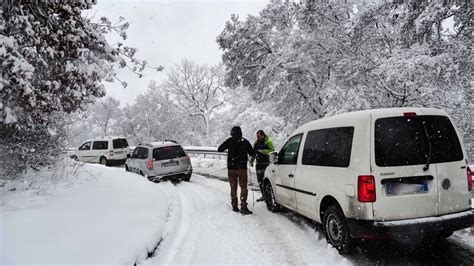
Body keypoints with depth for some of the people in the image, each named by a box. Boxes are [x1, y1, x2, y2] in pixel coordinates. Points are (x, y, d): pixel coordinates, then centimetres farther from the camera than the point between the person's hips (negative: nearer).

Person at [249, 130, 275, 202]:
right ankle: (263, 195, 20)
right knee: (260, 180, 9)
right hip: (259, 164, 7)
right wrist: (251, 161, 16)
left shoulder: (268, 142, -6)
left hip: (266, 164, -7)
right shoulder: (256, 143, 14)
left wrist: (262, 151, -22)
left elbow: (272, 150, -17)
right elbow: (253, 152, 23)